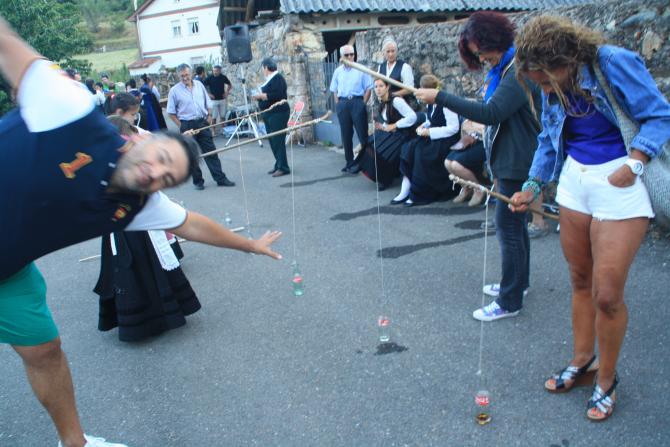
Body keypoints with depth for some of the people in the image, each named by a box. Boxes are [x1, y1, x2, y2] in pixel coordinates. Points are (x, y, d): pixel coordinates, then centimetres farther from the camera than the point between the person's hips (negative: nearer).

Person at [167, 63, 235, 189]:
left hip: (202, 123, 3)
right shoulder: (174, 90, -6)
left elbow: (207, 104, 14)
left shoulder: (199, 85, 6)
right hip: (187, 125, -3)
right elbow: (171, 112, -3)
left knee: (211, 151, 4)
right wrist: (181, 126, -7)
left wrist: (208, 117, 5)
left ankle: (220, 178, 9)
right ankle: (198, 181, 16)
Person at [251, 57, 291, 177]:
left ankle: (283, 167, -5)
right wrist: (259, 97, 10)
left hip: (278, 113, -10)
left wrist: (261, 96, -18)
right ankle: (278, 165, 20)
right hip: (269, 114, 10)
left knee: (278, 140, -9)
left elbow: (277, 95, -24)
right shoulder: (269, 79, 16)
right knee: (272, 140, 12)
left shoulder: (277, 78, -13)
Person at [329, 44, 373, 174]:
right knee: (346, 135, 9)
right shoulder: (338, 71, 10)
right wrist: (338, 104, 7)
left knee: (362, 133, -3)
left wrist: (363, 104, -7)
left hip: (357, 102, -4)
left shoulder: (361, 69, -1)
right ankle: (350, 162, 19)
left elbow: (368, 88, -2)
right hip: (342, 104, 4)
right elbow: (334, 90, 16)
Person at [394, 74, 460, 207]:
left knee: (422, 153, -27)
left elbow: (454, 128, -21)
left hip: (447, 140, -8)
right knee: (409, 149, -14)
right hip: (433, 137, 8)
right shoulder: (431, 103, 7)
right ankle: (405, 191, -17)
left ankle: (419, 194, -14)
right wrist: (423, 126, 0)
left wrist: (429, 132, -20)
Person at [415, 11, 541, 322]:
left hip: (517, 164, -10)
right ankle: (517, 282, 34)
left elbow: (490, 113, -29)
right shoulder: (500, 70, 12)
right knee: (514, 224, 19)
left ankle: (509, 302, 3)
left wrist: (439, 97, -29)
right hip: (506, 160, 10)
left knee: (509, 227, -6)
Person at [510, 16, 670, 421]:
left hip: (619, 185, -6)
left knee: (607, 294, -3)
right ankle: (583, 362, 32)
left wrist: (634, 163, -24)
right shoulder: (554, 88, 4)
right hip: (574, 179, 6)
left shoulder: (615, 63, -15)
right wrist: (532, 187, 7)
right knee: (581, 282, 14)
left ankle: (607, 380, 19)